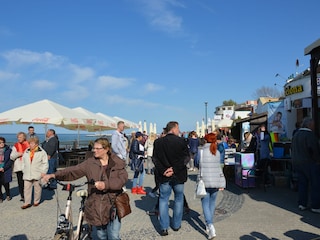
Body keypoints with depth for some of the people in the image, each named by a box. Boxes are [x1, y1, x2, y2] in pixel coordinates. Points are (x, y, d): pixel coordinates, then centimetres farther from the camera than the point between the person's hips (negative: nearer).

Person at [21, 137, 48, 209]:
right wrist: (24, 170, 12)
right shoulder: (26, 151, 8)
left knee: (37, 188, 7)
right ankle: (27, 203, 10)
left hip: (37, 174, -4)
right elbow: (23, 162, 19)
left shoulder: (42, 152, -5)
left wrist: (43, 172, -10)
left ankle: (36, 201, 22)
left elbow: (45, 163, -4)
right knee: (27, 188, 3)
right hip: (27, 175, 4)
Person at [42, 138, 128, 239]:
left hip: (113, 205, -2)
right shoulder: (90, 163, 0)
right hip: (96, 206, 3)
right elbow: (73, 171, -8)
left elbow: (122, 179, -17)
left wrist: (105, 184, -32)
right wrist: (54, 175, -21)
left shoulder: (118, 163, -4)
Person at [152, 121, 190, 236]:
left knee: (163, 200, 10)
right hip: (179, 175, -1)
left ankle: (164, 227, 8)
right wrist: (175, 169, -12)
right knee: (179, 199, 16)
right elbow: (186, 157, -11)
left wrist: (163, 170, -8)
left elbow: (155, 158, -3)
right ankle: (176, 225, 25)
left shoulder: (158, 142, -1)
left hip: (164, 176, 2)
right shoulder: (181, 141, -9)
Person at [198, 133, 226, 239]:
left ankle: (210, 226, -14)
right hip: (216, 182, 4)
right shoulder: (217, 152, 4)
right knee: (212, 203, 16)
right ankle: (209, 225, 26)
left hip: (205, 182, -4)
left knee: (205, 204, 2)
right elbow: (219, 168, 6)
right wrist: (222, 183, 10)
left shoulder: (202, 151, -7)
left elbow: (201, 167, -6)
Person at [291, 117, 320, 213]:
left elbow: (292, 149, 16)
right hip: (309, 163, -8)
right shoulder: (310, 135, -17)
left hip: (297, 163, 8)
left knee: (302, 183, 13)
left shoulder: (296, 134, 10)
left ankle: (302, 204, 15)